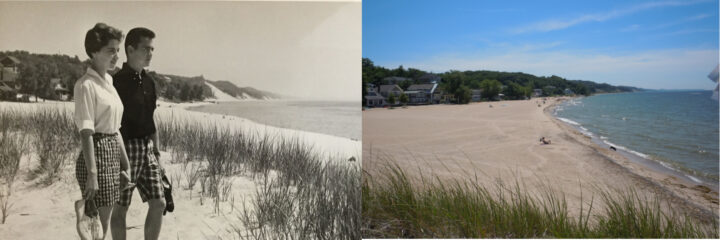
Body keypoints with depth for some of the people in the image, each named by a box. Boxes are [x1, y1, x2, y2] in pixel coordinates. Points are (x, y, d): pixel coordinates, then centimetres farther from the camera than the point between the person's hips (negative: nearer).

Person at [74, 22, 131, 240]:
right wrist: (91, 173, -21)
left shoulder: (108, 81, 13)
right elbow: (86, 133, -18)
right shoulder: (86, 85, -12)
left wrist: (125, 164, 13)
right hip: (96, 155, -8)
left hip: (113, 156, 8)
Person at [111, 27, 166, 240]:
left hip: (147, 150, 7)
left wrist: (157, 153, 15)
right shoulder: (117, 81, -12)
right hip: (125, 150, -7)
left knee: (159, 203, 6)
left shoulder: (148, 82, 9)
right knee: (120, 208, 6)